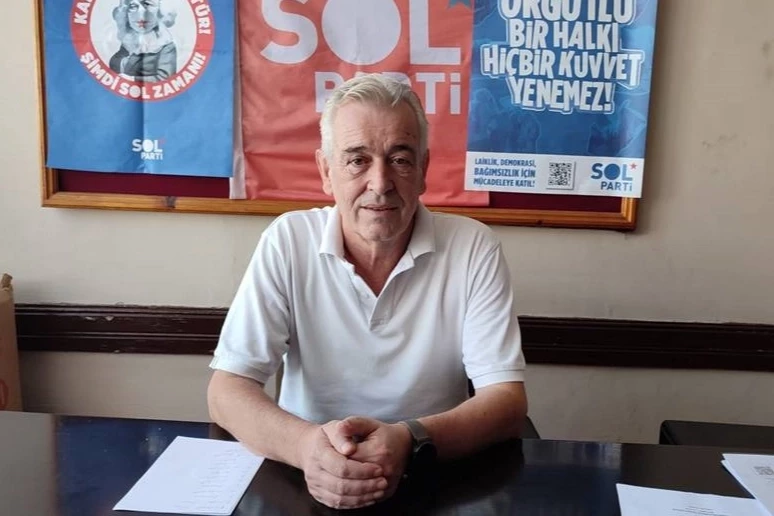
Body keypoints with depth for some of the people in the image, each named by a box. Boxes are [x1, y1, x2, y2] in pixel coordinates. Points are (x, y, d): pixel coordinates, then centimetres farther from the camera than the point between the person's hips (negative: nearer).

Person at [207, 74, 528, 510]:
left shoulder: (474, 248, -8)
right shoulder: (288, 242, -7)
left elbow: (508, 401, -10)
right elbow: (227, 390, -9)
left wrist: (410, 441, -29)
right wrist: (305, 444, -28)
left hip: (437, 483, -1)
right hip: (312, 485, 1)